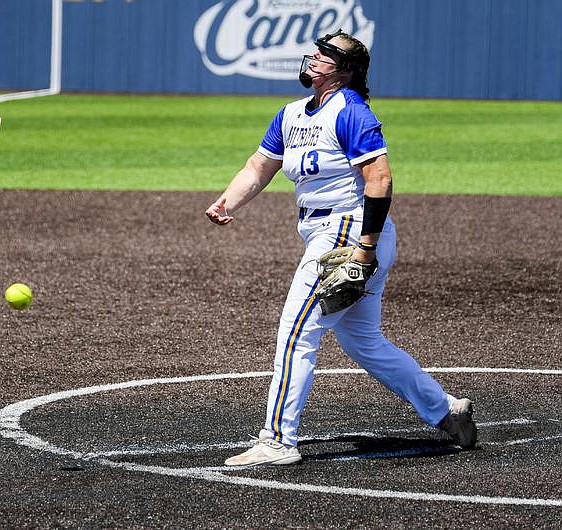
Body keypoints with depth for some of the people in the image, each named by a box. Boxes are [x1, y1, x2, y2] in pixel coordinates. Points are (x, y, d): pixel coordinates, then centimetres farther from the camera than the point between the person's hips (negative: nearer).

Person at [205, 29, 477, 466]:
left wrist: (366, 246, -25)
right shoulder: (292, 115, 14)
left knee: (296, 333, -11)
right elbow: (259, 168, 17)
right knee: (363, 341, 17)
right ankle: (446, 411, 28)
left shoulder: (350, 112, -13)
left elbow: (380, 179, -20)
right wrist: (225, 205, -1)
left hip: (350, 232, -10)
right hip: (327, 236, 10)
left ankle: (278, 442, -9)